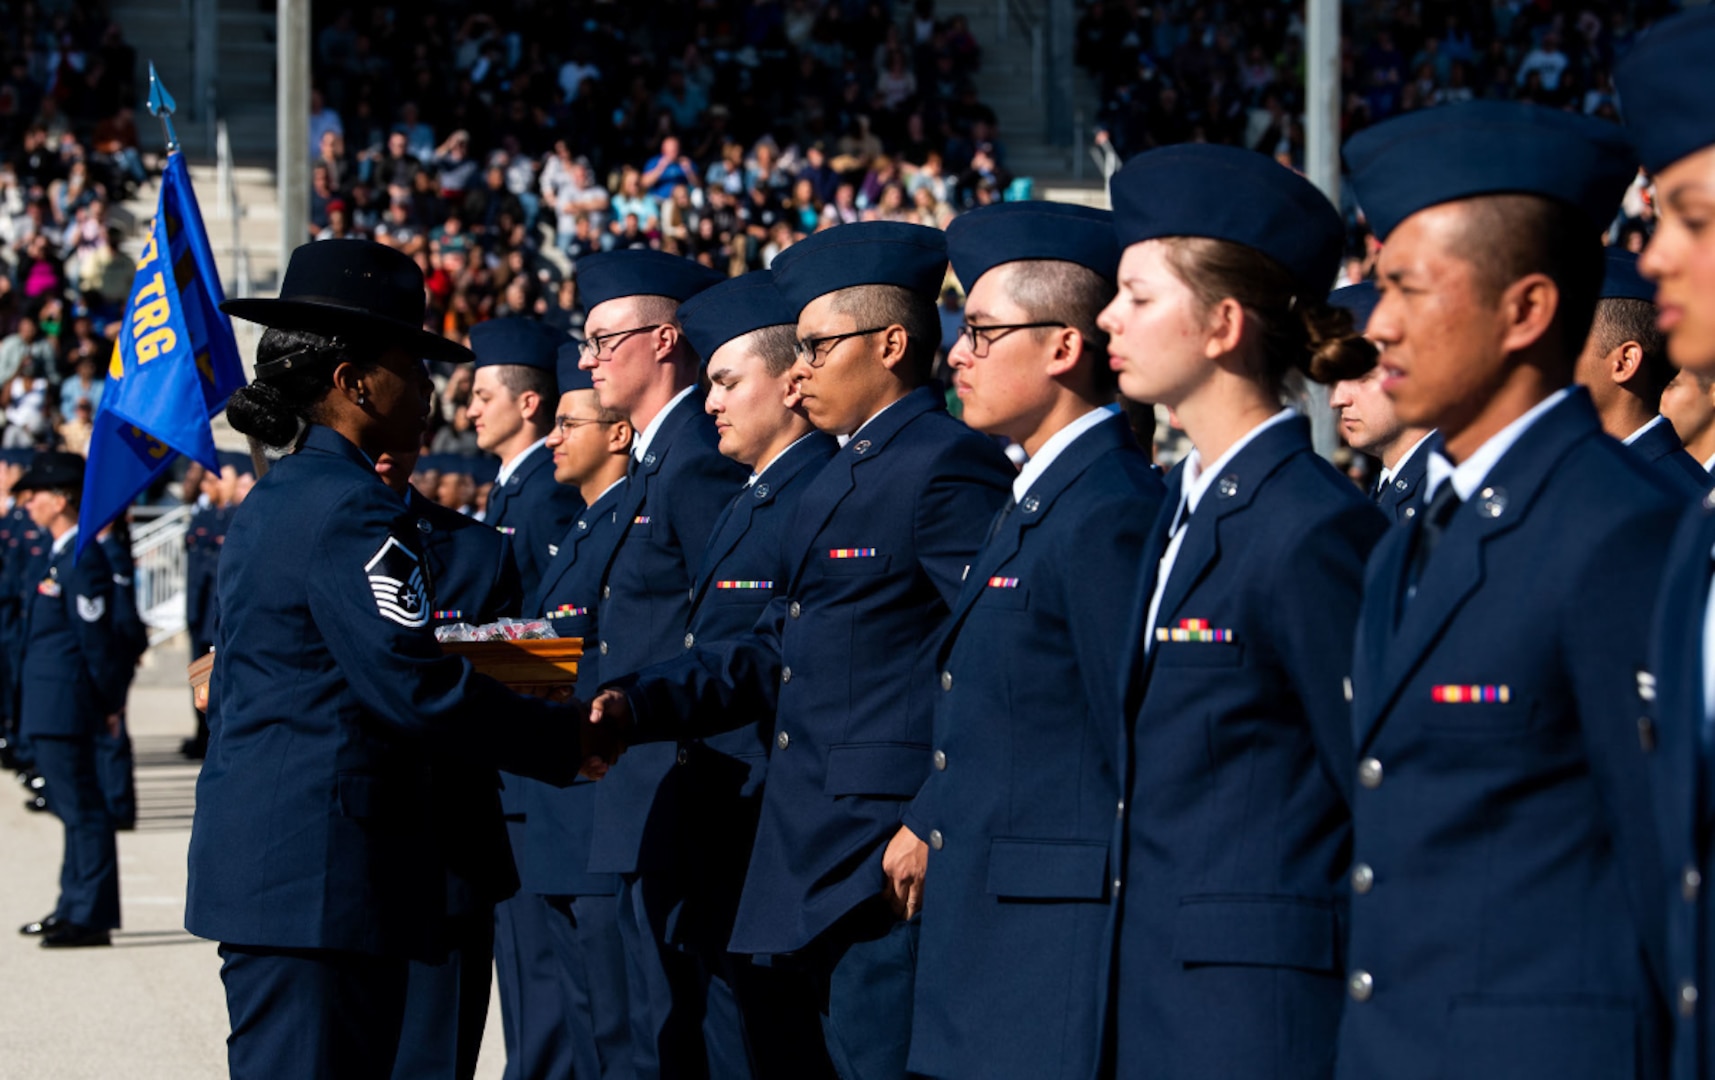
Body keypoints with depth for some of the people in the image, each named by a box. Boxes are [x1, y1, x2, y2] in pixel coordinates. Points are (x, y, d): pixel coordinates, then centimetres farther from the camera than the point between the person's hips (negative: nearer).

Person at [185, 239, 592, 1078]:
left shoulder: (272, 502, 18)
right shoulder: (351, 510, -13)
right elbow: (414, 688, -20)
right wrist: (572, 737, -13)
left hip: (252, 856, 10)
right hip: (322, 873, -10)